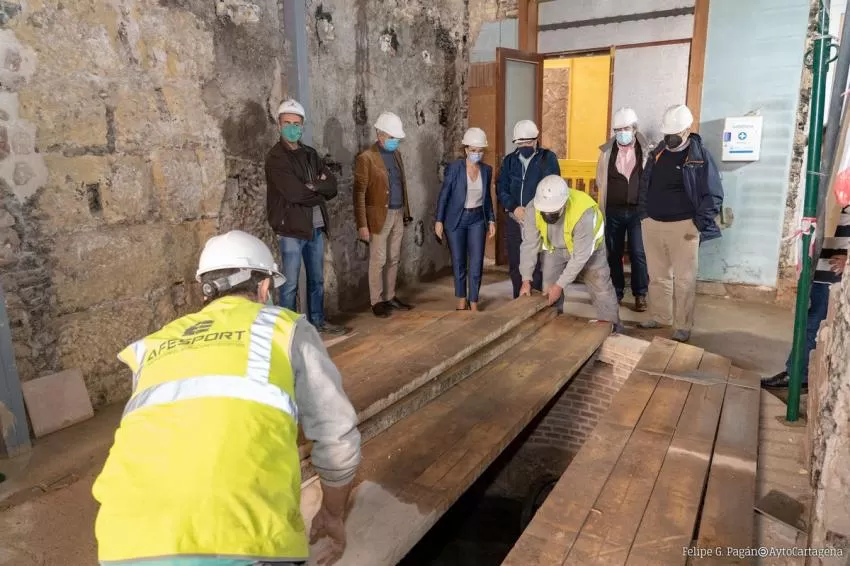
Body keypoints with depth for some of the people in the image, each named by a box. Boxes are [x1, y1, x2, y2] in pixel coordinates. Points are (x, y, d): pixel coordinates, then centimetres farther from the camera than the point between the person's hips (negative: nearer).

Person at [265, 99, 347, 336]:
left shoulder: (310, 154, 13)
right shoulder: (275, 157, -8)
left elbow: (332, 186, 4)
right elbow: (294, 193, -20)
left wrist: (313, 186, -13)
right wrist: (319, 192, -4)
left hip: (316, 227, 7)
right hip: (291, 228, -7)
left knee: (317, 279, 16)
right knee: (290, 284, 0)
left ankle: (318, 321, 30)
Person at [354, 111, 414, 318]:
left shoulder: (396, 154, 11)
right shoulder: (366, 158, -11)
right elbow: (359, 194, -13)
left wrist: (406, 211, 14)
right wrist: (362, 225, -17)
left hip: (398, 215, 7)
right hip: (379, 216, -7)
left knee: (393, 259, 13)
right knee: (378, 260, 0)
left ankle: (390, 297, 24)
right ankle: (377, 301, 11)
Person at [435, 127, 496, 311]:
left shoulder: (487, 170, 2)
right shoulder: (454, 167, -9)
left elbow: (487, 197, 12)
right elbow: (444, 194, -6)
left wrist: (491, 220, 8)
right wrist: (439, 220, -8)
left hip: (477, 219, 3)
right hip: (456, 219, -2)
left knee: (477, 262, -2)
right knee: (458, 261, 7)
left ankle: (473, 302, 11)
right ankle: (462, 299, 24)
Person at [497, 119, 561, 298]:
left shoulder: (548, 158, -1)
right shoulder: (509, 160, 10)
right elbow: (501, 189, 4)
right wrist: (514, 207, -13)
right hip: (514, 222, 4)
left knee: (538, 268, -5)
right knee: (516, 267, 11)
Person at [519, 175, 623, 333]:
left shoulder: (583, 213, -42)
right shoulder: (533, 209, -31)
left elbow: (580, 256, -33)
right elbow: (530, 244, -20)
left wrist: (560, 285, -30)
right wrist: (526, 280, -22)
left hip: (587, 247, -3)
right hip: (555, 247, 3)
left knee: (601, 288, 1)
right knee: (549, 289, -1)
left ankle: (614, 328, 17)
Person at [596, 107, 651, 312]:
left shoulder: (647, 151, -2)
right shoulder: (607, 150, 3)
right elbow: (600, 180, 11)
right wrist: (610, 196, 10)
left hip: (638, 211, -2)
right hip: (613, 211, 2)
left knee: (638, 254, 1)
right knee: (614, 253, 9)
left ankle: (640, 295, 13)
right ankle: (616, 292, 22)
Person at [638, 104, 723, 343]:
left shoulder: (700, 156, -8)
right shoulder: (657, 153, 7)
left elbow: (713, 196, -8)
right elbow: (644, 186, 17)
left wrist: (698, 226, -13)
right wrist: (644, 215, 10)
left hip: (683, 227, -5)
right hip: (652, 224, 5)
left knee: (684, 280, 2)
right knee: (657, 276, 14)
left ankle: (683, 326, 12)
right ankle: (659, 316, 28)